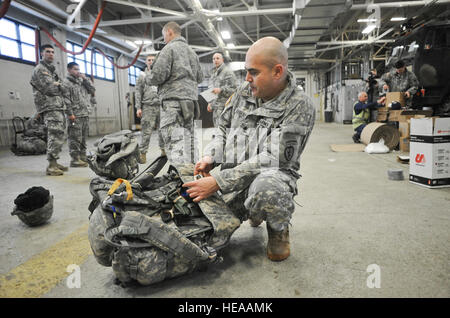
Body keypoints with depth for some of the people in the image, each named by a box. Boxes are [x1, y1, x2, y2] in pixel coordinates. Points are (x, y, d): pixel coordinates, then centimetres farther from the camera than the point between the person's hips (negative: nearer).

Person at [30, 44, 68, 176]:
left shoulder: (53, 70, 25)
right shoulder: (39, 69, -2)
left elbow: (62, 88, 17)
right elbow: (49, 89, -13)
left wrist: (56, 85, -3)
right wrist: (58, 86, 4)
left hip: (58, 107, 9)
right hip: (50, 107, -9)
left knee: (58, 136, 10)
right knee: (56, 136, -16)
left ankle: (54, 163, 16)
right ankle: (51, 166, -16)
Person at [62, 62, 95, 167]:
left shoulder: (81, 81, 20)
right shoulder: (66, 83, -3)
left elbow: (92, 90, 14)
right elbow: (66, 100, -10)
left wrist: (85, 79, 6)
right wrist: (70, 114, -16)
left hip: (85, 114, 7)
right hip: (75, 115, -7)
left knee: (83, 138, 12)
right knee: (75, 138, -6)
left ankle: (83, 157, 21)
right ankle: (75, 159, -2)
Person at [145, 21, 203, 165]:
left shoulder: (169, 48, -4)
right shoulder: (191, 51, 20)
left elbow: (158, 75, -13)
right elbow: (199, 77, 23)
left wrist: (147, 78, 8)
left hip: (173, 101, -8)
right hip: (190, 100, 8)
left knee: (175, 145, -13)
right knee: (187, 141, 12)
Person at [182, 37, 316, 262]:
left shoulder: (299, 107, -14)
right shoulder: (244, 92, 6)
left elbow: (272, 160, -22)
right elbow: (224, 129, 17)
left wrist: (218, 181, -26)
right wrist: (210, 157, -4)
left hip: (273, 177, -6)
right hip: (233, 176, 6)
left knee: (266, 187, -41)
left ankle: (278, 228, -2)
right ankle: (253, 212, 21)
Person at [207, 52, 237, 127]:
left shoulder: (227, 72, -8)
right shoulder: (214, 72, 21)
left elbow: (233, 89, -13)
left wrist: (221, 89, -28)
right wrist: (211, 103, 23)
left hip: (224, 105, -9)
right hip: (216, 105, 9)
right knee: (216, 126, 10)